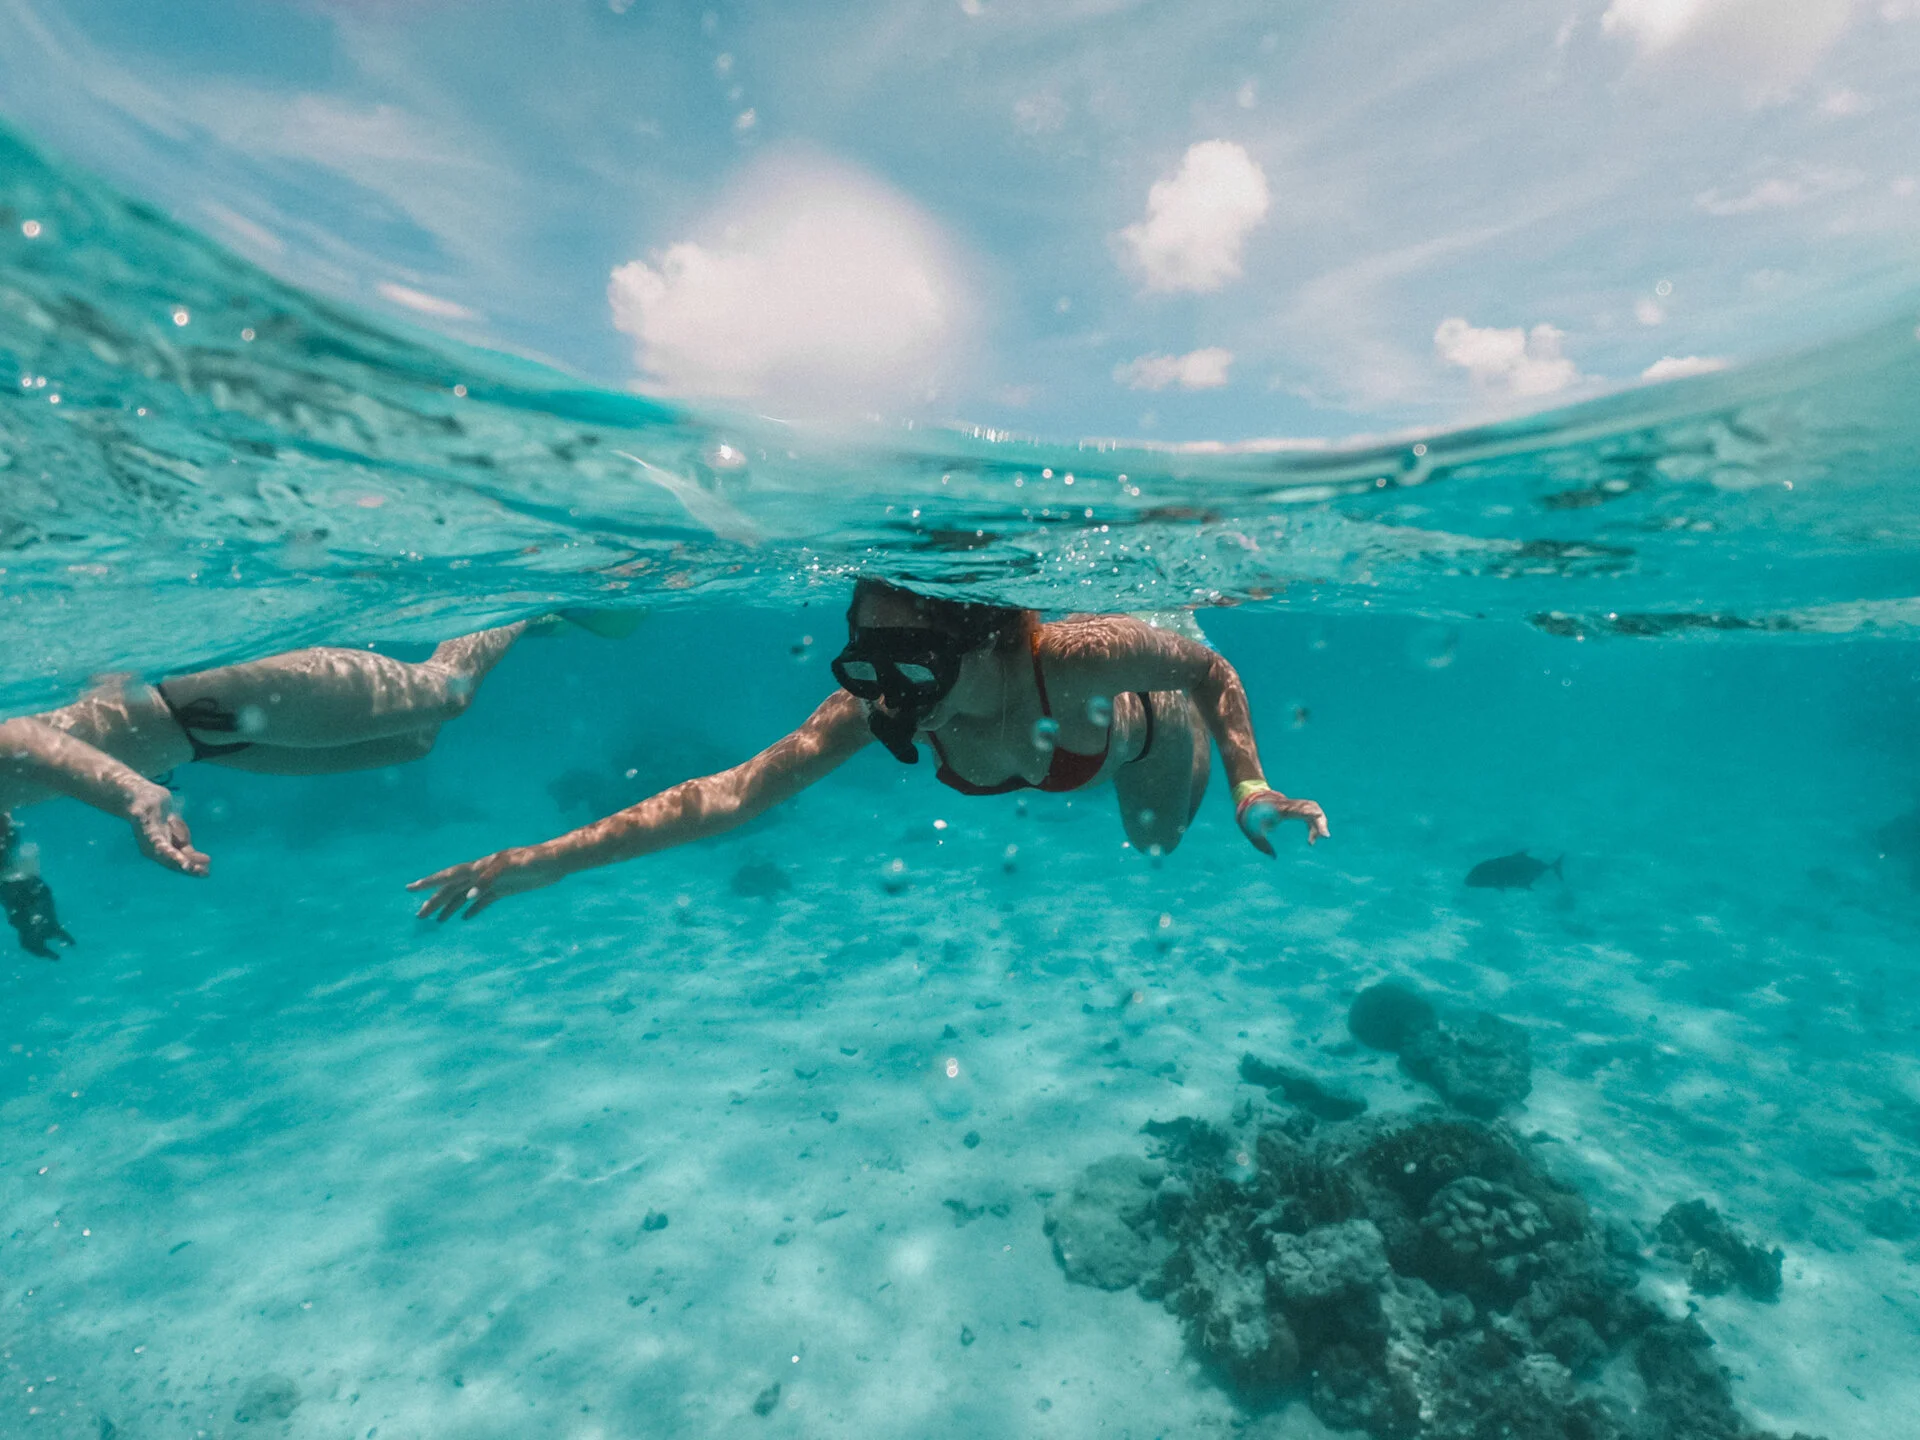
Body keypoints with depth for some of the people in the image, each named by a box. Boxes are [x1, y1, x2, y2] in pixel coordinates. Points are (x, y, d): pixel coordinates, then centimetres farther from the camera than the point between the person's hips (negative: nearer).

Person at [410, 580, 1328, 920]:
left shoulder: (1075, 658, -50)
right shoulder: (873, 709, -39)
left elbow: (1213, 670, -31)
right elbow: (732, 792, -43)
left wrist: (1250, 788, -35)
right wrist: (545, 861, -46)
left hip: (1149, 734, -2)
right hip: (1058, 761, 3)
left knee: (1159, 842, 34)